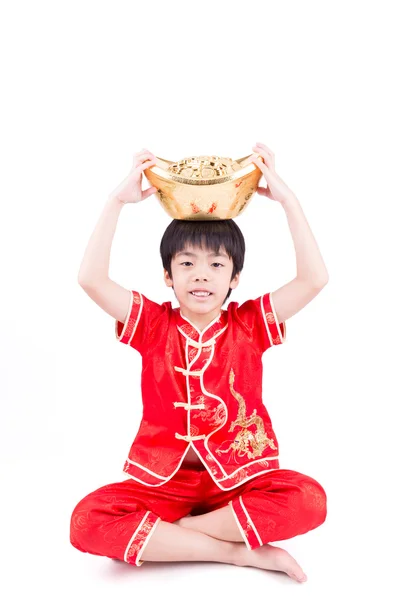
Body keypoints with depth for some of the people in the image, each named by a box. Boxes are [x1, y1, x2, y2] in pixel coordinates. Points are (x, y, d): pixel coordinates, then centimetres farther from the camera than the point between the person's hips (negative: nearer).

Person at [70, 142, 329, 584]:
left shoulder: (250, 324, 0)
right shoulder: (153, 324, 1)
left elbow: (314, 279, -11)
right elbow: (90, 278, -12)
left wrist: (286, 198, -13)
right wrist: (118, 200, -14)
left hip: (239, 476, 0)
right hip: (162, 477, 0)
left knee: (310, 500, -30)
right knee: (87, 521, -27)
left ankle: (168, 535, -18)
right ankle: (240, 551, -19)